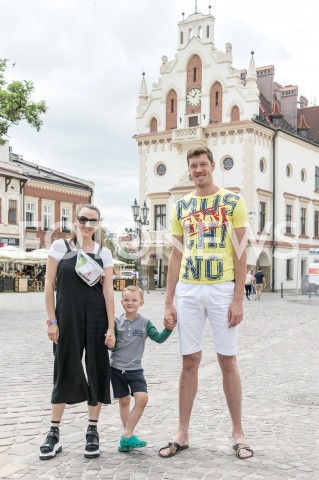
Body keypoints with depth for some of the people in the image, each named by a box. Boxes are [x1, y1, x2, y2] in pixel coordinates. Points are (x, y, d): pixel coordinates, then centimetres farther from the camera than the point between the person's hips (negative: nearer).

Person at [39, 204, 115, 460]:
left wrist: (111, 327, -5)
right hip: (67, 318, -1)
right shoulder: (60, 247, 1)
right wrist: (52, 321, -5)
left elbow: (108, 290, 1)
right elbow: (50, 285, 1)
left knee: (97, 371, 4)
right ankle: (54, 433, 17)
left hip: (97, 319, 1)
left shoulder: (104, 252, 4)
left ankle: (93, 431, 18)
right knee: (65, 372, 4)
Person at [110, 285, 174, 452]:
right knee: (124, 401, 9)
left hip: (135, 369, 0)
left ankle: (126, 436, -6)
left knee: (142, 398, -15)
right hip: (117, 368, 0)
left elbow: (158, 338, -4)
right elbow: (112, 345, 0)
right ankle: (129, 436, 24)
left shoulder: (144, 322, 0)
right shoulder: (117, 322, -1)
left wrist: (169, 329, -19)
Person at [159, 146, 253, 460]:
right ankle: (182, 434, 18)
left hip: (222, 289, -2)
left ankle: (238, 433, 17)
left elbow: (240, 252, -2)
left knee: (228, 361, 4)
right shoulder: (180, 207, 10)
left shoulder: (232, 201, 1)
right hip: (188, 291, 3)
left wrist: (238, 298, -9)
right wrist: (168, 301, 4)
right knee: (190, 361, 8)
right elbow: (176, 256, 10)